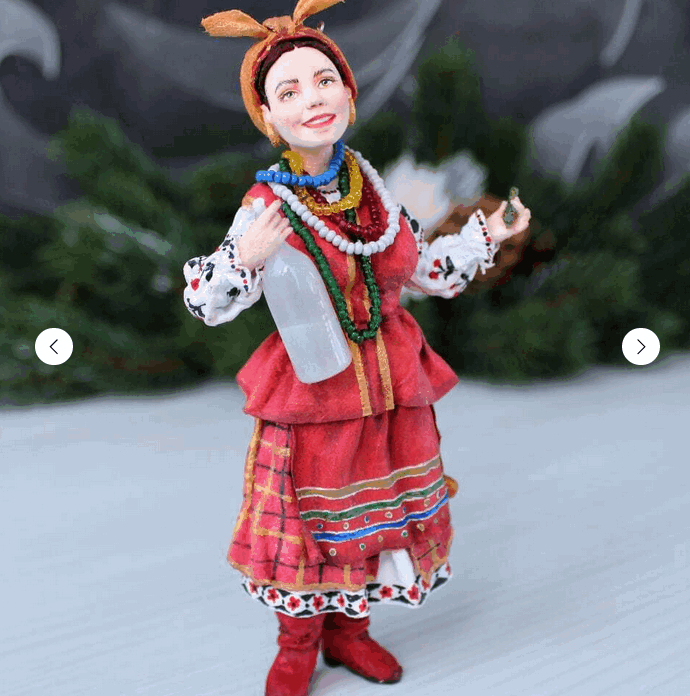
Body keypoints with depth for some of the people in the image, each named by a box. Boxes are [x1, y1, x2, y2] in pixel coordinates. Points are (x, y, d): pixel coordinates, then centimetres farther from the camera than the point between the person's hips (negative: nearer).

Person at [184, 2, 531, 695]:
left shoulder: (375, 191, 0)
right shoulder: (266, 206, -14)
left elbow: (426, 270, 13)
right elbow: (207, 304, -12)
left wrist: (485, 235, 7)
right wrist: (245, 260, -29)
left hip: (392, 386, 5)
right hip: (309, 387, -4)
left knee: (381, 510, 17)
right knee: (309, 517, 10)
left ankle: (348, 629, 41)